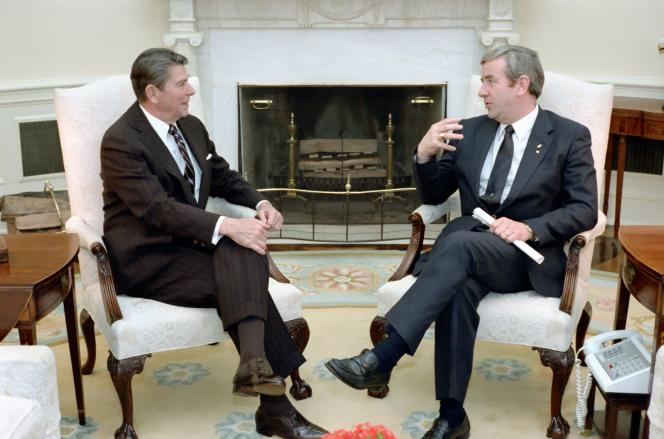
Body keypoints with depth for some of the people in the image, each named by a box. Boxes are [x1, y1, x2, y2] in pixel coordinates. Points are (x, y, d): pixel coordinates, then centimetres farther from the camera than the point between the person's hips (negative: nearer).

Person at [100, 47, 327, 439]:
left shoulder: (192, 127, 10)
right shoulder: (121, 141, -15)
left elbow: (225, 178, 18)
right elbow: (158, 208, -26)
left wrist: (260, 204, -3)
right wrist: (224, 226, -36)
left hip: (188, 242, 7)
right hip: (146, 260, -7)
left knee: (244, 246, -26)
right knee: (245, 285, -25)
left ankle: (254, 362, -38)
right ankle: (275, 406, -23)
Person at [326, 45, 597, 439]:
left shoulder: (570, 136, 3)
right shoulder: (470, 131, 14)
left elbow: (585, 210, -3)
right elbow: (434, 196, 15)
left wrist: (529, 228, -20)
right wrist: (425, 155, -6)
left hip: (527, 255, -3)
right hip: (467, 247, 3)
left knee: (459, 244, -36)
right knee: (459, 287, -34)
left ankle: (381, 359, -41)